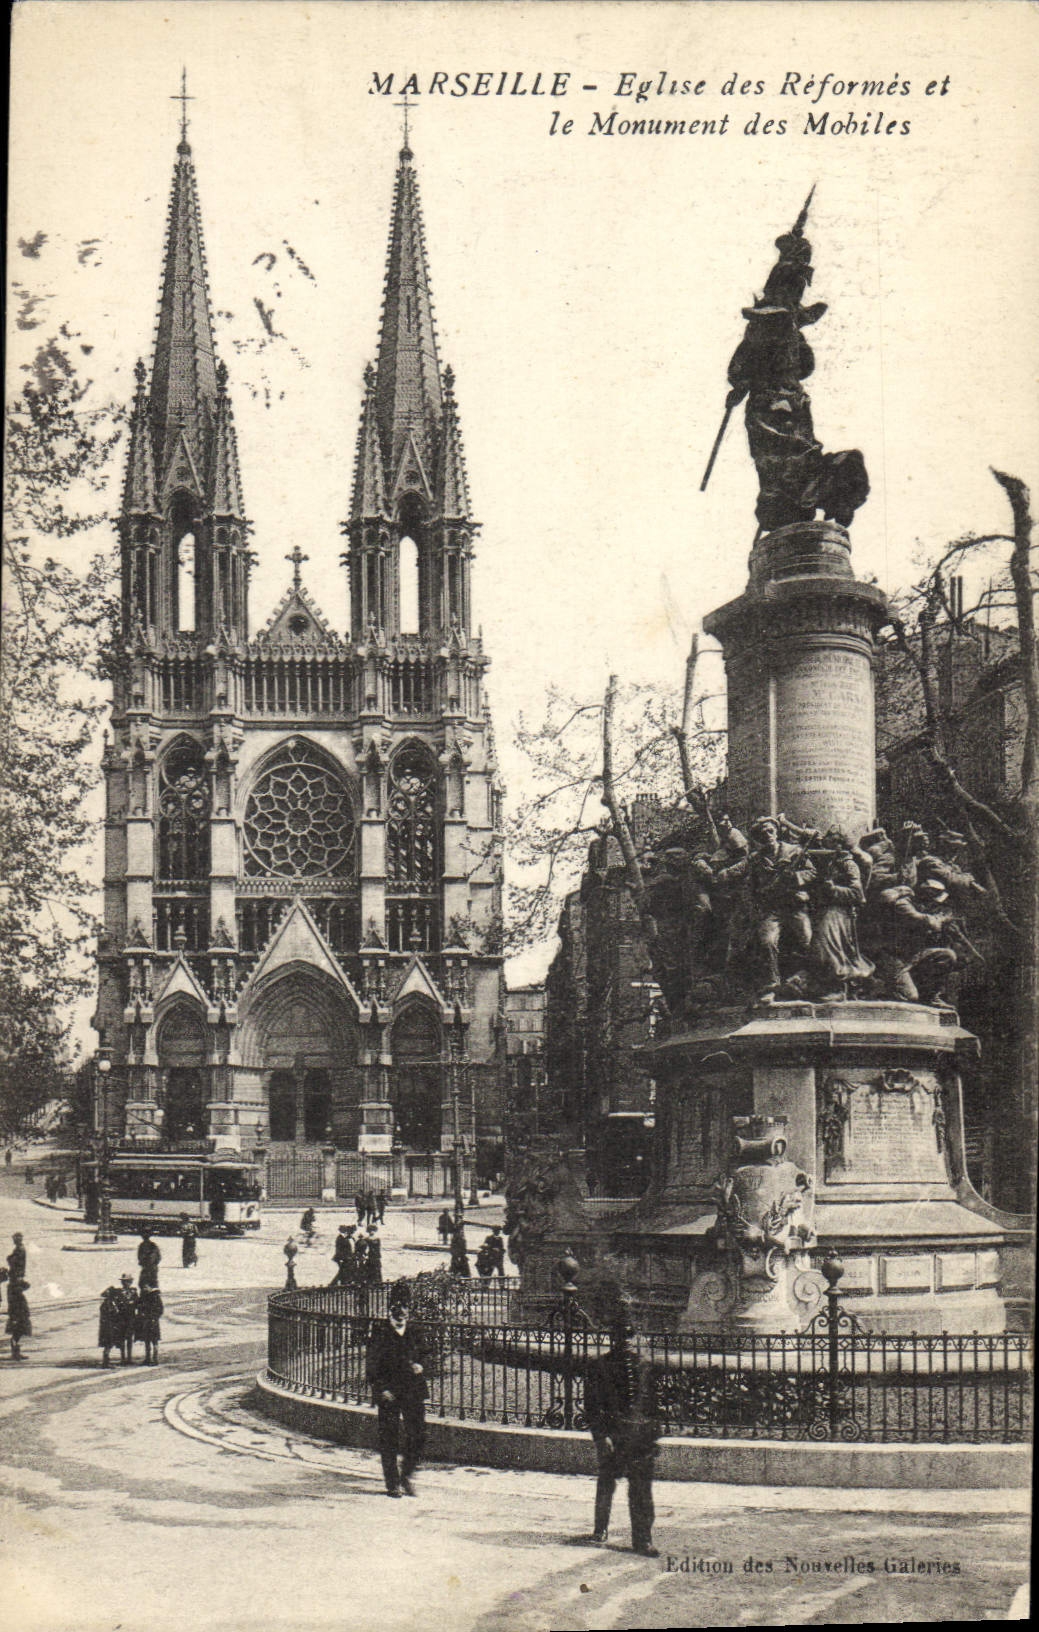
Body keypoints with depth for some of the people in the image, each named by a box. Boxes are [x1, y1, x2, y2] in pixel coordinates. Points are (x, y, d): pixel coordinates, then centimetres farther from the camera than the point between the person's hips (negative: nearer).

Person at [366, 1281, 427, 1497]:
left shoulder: (413, 1333, 12)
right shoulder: (381, 1333, -2)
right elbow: (373, 1364, -5)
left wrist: (419, 1367, -2)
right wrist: (381, 1388, -14)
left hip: (413, 1391, 4)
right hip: (389, 1393, -4)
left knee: (417, 1434, -1)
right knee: (389, 1438, 1)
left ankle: (406, 1476, 18)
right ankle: (392, 1483, 10)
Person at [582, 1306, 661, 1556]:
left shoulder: (643, 1367, 12)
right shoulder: (599, 1367, 0)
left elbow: (652, 1402, 17)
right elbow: (592, 1405, -4)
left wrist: (654, 1433, 11)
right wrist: (601, 1436, -12)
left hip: (641, 1435, 3)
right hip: (612, 1434, -3)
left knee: (642, 1488, -1)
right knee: (606, 1484, 8)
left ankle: (643, 1540, 2)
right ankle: (601, 1528, 28)